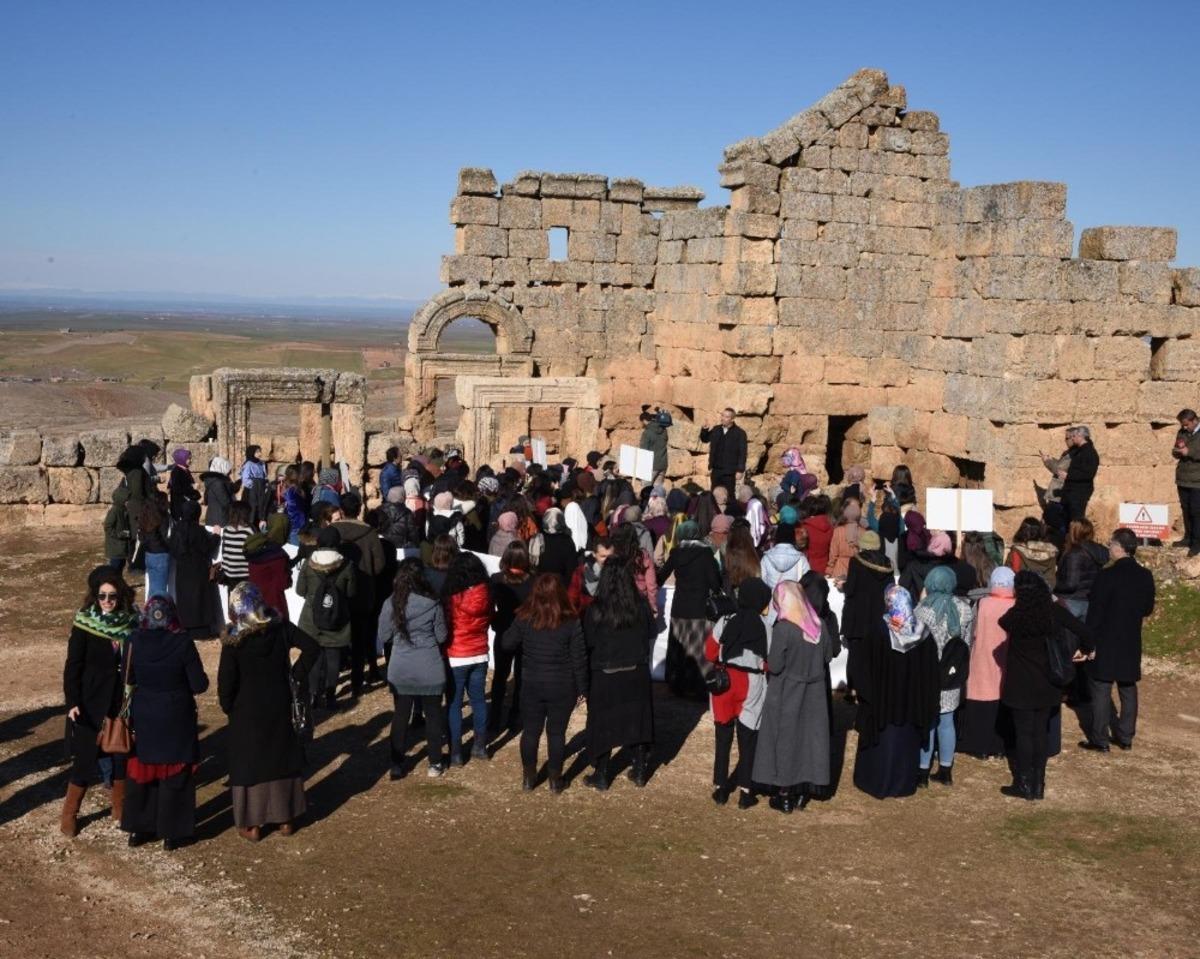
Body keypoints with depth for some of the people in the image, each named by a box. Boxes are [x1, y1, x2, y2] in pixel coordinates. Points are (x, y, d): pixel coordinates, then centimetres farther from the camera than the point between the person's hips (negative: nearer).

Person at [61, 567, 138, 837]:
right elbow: (73, 667, -10)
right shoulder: (84, 625, -11)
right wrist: (72, 702, -18)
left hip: (124, 702, 4)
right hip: (92, 703, -3)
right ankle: (69, 814, 15)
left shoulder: (131, 623, -2)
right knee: (86, 757, 0)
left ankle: (120, 807, 30)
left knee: (122, 753, 12)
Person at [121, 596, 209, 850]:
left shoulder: (133, 641, -12)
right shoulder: (182, 643, -19)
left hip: (143, 719, 2)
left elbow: (128, 679, 2)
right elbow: (199, 685, -14)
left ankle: (138, 829, 26)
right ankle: (172, 834, 17)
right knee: (174, 777, 10)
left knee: (141, 774, 17)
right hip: (176, 721, -2)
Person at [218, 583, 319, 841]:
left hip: (247, 711, -3)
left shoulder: (233, 641, -18)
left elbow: (226, 681, -15)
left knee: (249, 762, 10)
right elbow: (312, 648, -12)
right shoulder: (281, 628, -10)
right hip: (279, 706, 3)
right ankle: (286, 819, 25)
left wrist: (227, 707, 2)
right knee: (282, 757, 17)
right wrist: (297, 674, -2)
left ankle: (252, 825, 17)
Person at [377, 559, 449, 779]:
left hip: (400, 670, 1)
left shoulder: (391, 604, -9)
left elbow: (383, 636, 1)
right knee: (433, 715, 13)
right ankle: (435, 763, 21)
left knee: (400, 716, 12)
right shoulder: (432, 604, -12)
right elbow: (441, 636, -2)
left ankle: (397, 765, 16)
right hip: (430, 670, -1)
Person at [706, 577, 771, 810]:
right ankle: (745, 792, 12)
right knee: (748, 740, 10)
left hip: (725, 681, 2)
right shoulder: (765, 626, -12)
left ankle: (720, 788, 20)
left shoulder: (726, 622, -7)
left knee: (722, 738, 14)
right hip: (752, 685, -2)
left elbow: (710, 652, -1)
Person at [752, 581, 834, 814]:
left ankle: (785, 795, 15)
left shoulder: (783, 628, -21)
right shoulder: (819, 626, -4)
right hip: (813, 694, 5)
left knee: (785, 739, 8)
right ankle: (802, 790, 25)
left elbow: (774, 665, -20)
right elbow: (828, 656, 8)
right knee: (809, 736, 15)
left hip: (786, 694, -5)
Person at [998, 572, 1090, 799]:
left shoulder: (1015, 616, -16)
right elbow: (1084, 633, -6)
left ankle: (1024, 785, 10)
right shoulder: (1055, 611, -8)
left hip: (1022, 686, -3)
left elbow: (1002, 622, 7)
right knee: (1041, 732, 12)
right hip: (1047, 685, 4)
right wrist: (1084, 649, 15)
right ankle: (1038, 784, 17)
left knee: (1023, 733, 5)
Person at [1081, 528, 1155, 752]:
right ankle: (1125, 737, 20)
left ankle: (1100, 739, 5)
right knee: (1128, 689, 14)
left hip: (1106, 641, -5)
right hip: (1132, 642, 5)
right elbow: (1148, 609, 9)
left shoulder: (1107, 575, -17)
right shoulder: (1145, 576, 0)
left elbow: (1095, 611, -15)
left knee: (1101, 689, 2)